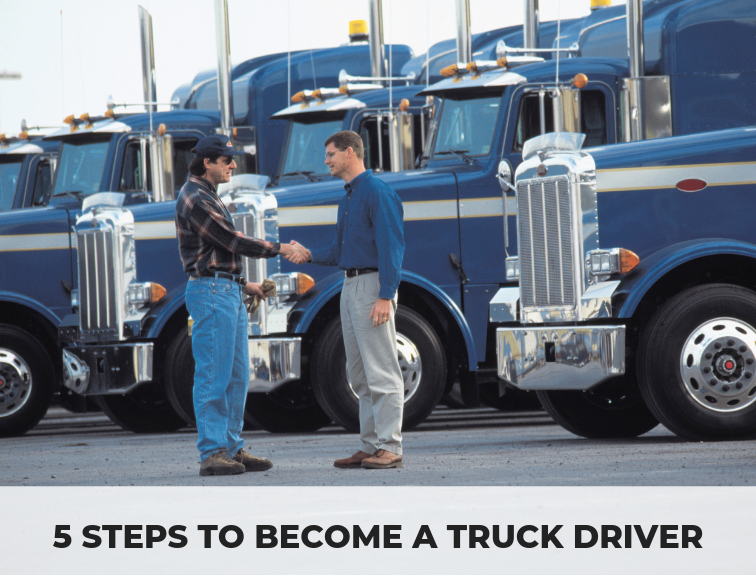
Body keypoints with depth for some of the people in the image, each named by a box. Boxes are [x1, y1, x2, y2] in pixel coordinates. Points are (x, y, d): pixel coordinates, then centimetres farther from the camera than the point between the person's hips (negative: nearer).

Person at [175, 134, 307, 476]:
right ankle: (211, 453, -10)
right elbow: (233, 242, -15)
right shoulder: (194, 199, -13)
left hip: (229, 293, 11)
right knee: (213, 376, -10)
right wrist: (281, 250, -9)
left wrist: (243, 284, 19)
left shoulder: (209, 197, 20)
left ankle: (231, 448, 13)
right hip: (210, 293, -11)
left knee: (236, 375, 10)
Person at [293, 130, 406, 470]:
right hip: (351, 286, 10)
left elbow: (391, 245, -17)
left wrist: (385, 297, -23)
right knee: (360, 376, 11)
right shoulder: (348, 198, 19)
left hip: (373, 285, -10)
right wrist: (310, 256, 8)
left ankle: (389, 448, -8)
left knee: (381, 372, -9)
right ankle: (370, 447, 16)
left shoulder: (377, 192, -11)